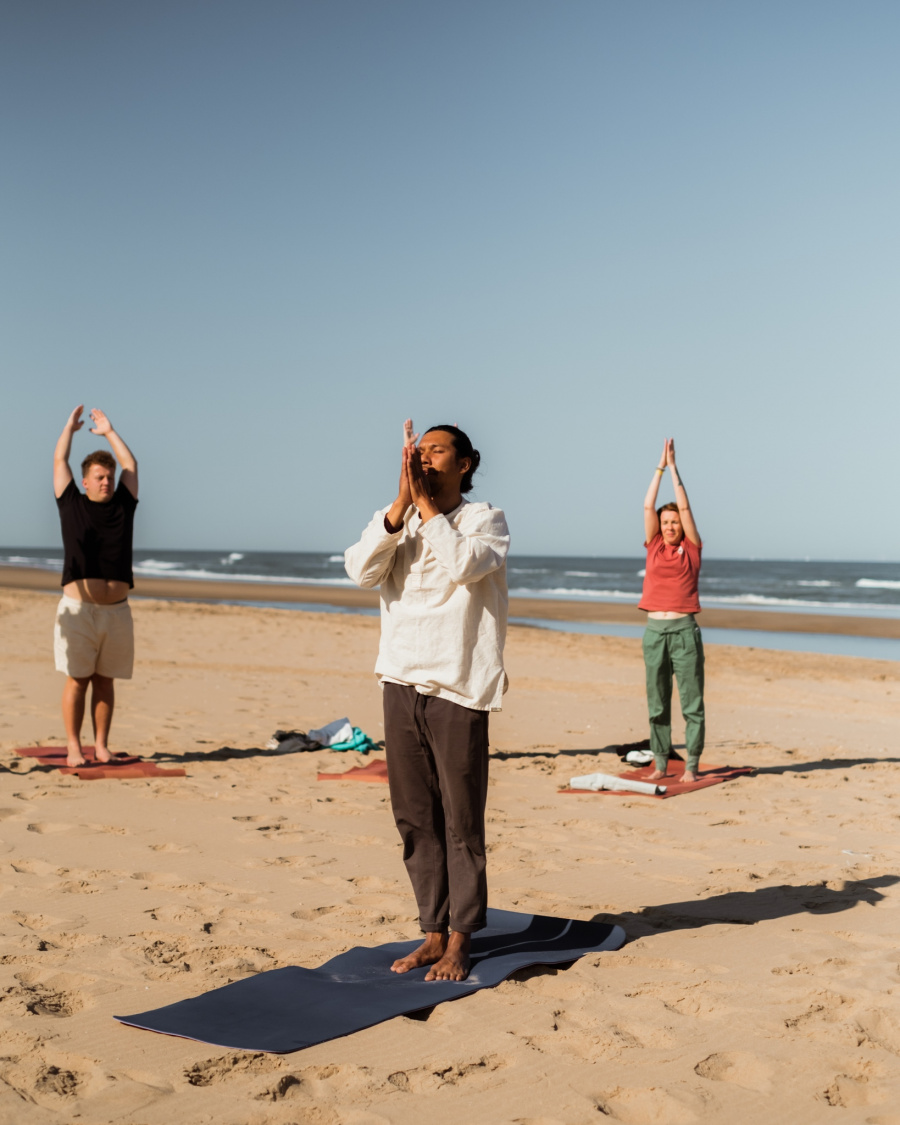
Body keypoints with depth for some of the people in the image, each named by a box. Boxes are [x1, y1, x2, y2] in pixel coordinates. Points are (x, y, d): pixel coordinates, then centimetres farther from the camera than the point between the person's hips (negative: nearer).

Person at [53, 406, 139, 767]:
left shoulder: (123, 506, 12)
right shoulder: (71, 504, 7)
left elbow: (131, 465, 17)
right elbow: (60, 460, 12)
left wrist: (109, 432, 24)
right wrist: (70, 426, 23)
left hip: (116, 611, 2)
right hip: (78, 609, -2)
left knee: (105, 681, 6)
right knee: (77, 680, -2)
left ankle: (101, 745, 11)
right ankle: (73, 747, 3)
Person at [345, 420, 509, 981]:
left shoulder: (486, 519, 0)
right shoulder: (392, 519, 11)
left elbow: (464, 564, -21)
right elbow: (361, 570, -8)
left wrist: (427, 503, -13)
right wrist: (403, 501, -14)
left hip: (458, 689, -4)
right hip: (401, 683, 5)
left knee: (462, 823, 0)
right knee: (415, 820, 10)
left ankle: (460, 942, 10)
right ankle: (433, 933, 21)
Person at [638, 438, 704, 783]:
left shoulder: (691, 548, 5)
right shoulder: (654, 546, 11)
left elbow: (685, 507, 1)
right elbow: (648, 506, 6)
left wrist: (674, 467, 4)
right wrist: (660, 467, 5)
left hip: (684, 629, -3)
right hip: (654, 629, 3)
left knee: (692, 702, -2)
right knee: (657, 703, 6)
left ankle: (691, 765, 3)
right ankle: (661, 764, 13)